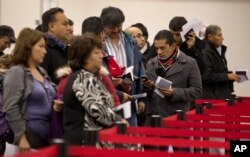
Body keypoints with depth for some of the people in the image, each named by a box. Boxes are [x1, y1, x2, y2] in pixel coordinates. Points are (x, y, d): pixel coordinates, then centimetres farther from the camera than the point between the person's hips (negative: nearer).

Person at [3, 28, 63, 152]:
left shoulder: (42, 72, 15)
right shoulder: (16, 72, -8)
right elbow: (10, 108, -15)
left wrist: (53, 106, 3)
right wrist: (21, 137, -19)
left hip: (48, 133, 8)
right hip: (30, 134, -8)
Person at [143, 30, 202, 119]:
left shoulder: (189, 63, -1)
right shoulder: (151, 63, 13)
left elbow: (196, 91, -4)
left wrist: (174, 92, -16)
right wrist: (147, 86, -5)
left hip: (176, 117, -4)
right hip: (152, 116, 4)